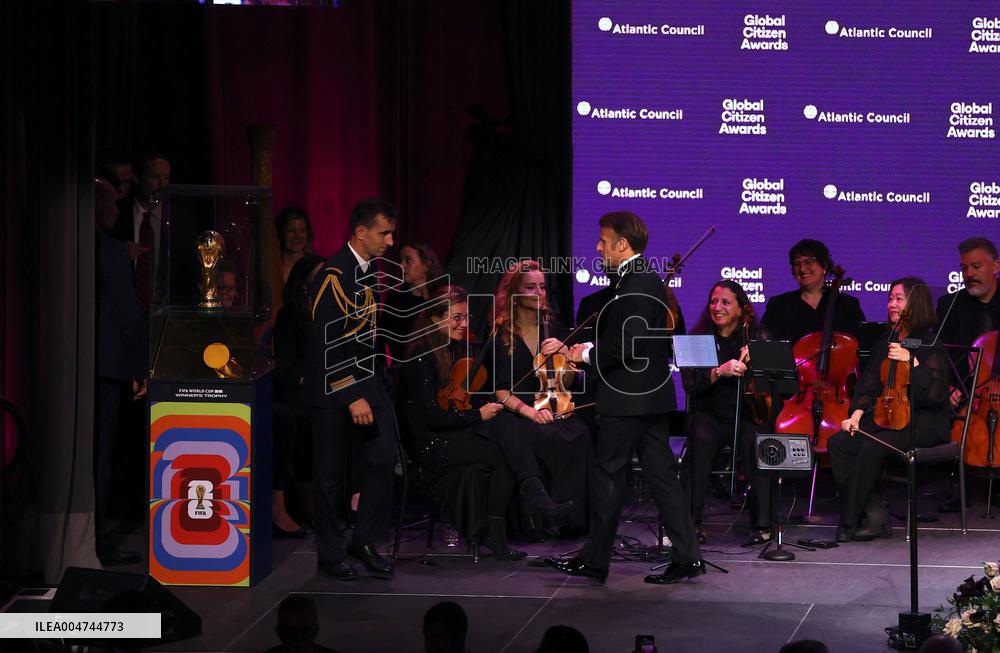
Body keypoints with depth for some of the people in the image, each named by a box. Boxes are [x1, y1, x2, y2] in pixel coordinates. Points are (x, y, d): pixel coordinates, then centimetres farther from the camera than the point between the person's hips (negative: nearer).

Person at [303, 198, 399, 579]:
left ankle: (364, 541, 4)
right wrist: (352, 397, -23)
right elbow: (326, 344, -20)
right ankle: (330, 555, 13)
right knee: (330, 474, 2)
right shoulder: (334, 276, -17)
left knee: (383, 455, -8)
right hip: (333, 386, -7)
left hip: (368, 377, 7)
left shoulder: (371, 268, 9)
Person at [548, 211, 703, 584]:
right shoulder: (649, 279, 15)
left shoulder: (635, 285, -17)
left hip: (627, 399, -10)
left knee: (607, 475, -1)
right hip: (648, 396, 10)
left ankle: (595, 560, 6)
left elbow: (628, 345, -24)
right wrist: (592, 350, 15)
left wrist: (588, 354, -10)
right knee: (662, 474, 9)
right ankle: (687, 557, 8)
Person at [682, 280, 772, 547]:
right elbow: (690, 384, -9)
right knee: (701, 441, -32)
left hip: (748, 414, 0)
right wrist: (720, 372, -26)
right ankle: (691, 522, -29)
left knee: (755, 443, -32)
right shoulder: (698, 337, 4)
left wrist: (754, 362, -22)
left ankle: (762, 525, -29)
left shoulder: (756, 337, 5)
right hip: (709, 414, 0)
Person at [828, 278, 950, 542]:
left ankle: (850, 521, -20)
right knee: (838, 443, -15)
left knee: (871, 446, -31)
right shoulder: (888, 340, 15)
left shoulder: (930, 342, -8)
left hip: (925, 424, -8)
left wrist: (912, 362, -27)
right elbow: (870, 382, 16)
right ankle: (875, 512, -18)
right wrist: (858, 412, 0)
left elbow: (935, 393, -18)